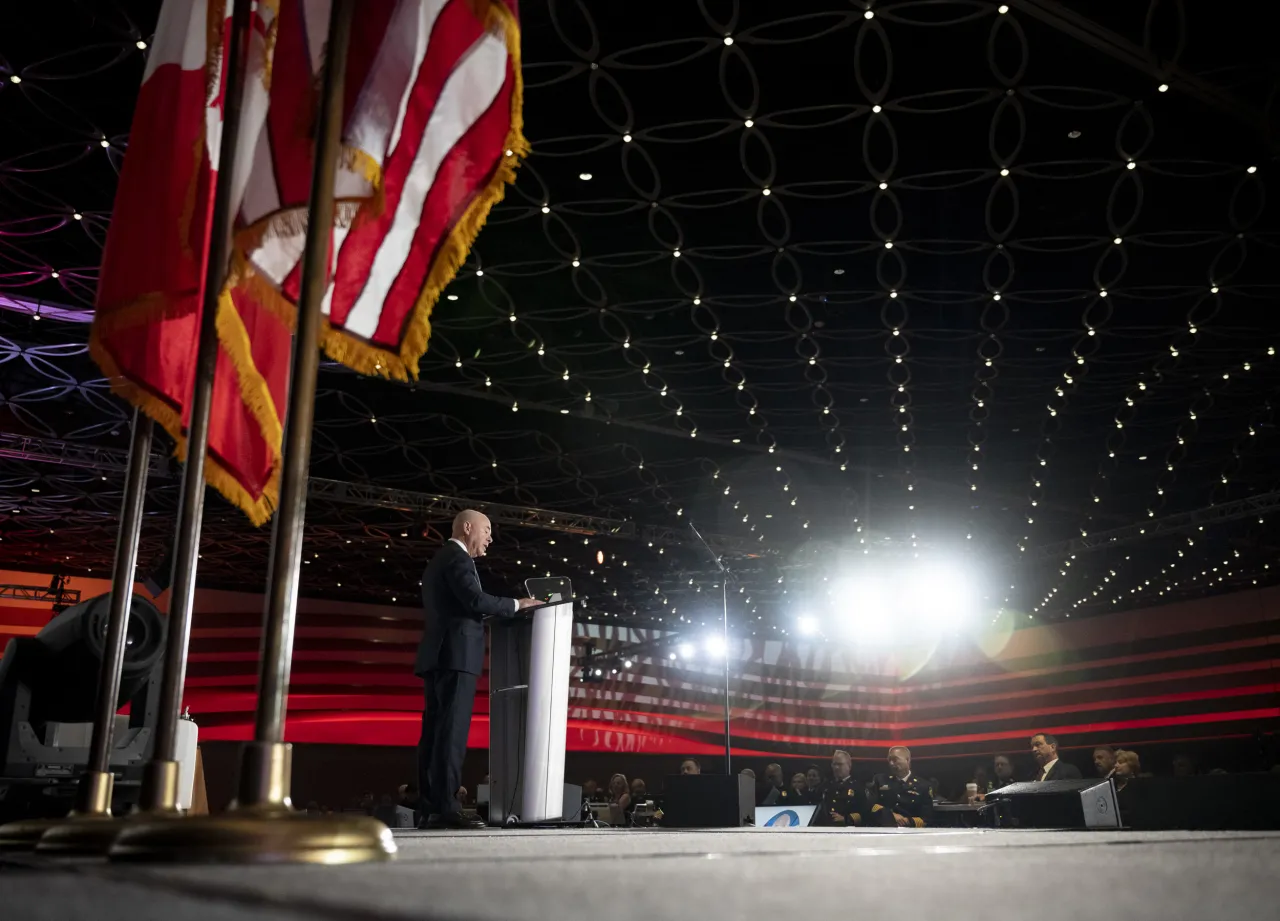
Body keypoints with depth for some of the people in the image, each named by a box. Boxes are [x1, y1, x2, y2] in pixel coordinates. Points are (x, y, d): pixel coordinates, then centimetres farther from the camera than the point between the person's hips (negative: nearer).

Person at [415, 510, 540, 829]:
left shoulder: (440, 559, 25)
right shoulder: (456, 557, -6)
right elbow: (475, 599, -19)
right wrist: (517, 605, -10)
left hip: (439, 656, 10)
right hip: (455, 655, -10)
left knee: (436, 731, 4)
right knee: (451, 731, -14)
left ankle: (431, 808, 3)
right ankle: (446, 807, -18)